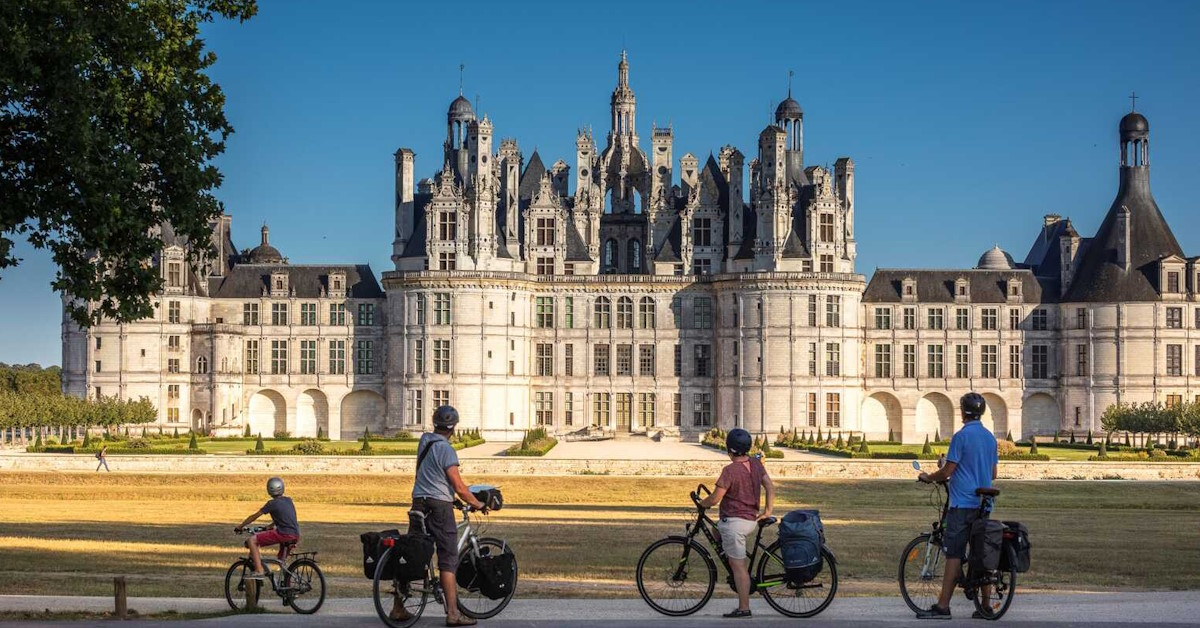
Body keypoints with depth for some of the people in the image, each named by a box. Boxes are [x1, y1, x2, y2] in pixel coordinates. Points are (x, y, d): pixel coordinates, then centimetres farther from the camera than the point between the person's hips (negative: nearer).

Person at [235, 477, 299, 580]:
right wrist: (269, 527, 44)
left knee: (251, 541, -5)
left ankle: (259, 571, -13)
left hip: (283, 534, -7)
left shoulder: (272, 503, -2)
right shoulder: (288, 501, 17)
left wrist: (240, 527, 15)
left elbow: (254, 517, 3)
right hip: (295, 535, 7)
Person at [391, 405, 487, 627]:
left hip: (419, 503, 7)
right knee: (448, 561, -4)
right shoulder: (446, 449, -13)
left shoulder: (424, 441, 10)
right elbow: (459, 488, -15)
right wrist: (478, 504, -2)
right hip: (440, 505, -7)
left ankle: (398, 607, 13)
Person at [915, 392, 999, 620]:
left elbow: (947, 471, -11)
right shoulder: (990, 437, 12)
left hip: (962, 503, -7)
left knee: (954, 555, -7)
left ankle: (943, 606, -7)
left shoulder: (962, 436, -11)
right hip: (984, 505, 7)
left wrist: (928, 477, 7)